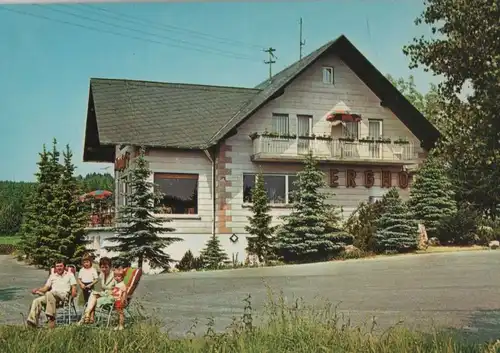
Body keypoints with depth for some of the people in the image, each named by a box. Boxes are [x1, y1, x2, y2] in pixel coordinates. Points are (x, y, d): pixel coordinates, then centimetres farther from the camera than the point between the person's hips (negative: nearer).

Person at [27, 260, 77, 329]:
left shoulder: (69, 274, 17)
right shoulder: (52, 275, 28)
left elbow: (73, 286, 7)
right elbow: (46, 287, 23)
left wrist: (74, 293, -16)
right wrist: (37, 290, 3)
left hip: (63, 295, -5)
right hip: (52, 295, 5)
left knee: (49, 293, -37)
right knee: (36, 301, -21)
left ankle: (51, 318, -38)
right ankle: (32, 321, -27)